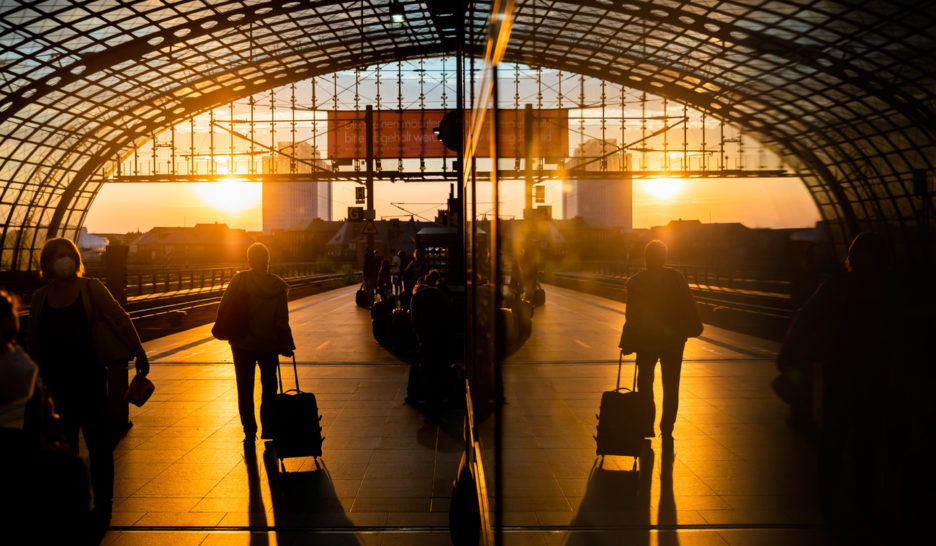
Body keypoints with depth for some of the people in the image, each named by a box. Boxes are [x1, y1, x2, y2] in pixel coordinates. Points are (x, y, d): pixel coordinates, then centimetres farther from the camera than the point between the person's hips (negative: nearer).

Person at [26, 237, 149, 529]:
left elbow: (121, 321, -6)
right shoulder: (40, 298, 6)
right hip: (56, 382, 3)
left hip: (89, 380, -3)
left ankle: (102, 505, 13)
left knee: (99, 444, 2)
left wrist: (140, 355, -10)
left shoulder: (91, 289, -3)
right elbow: (33, 343, 13)